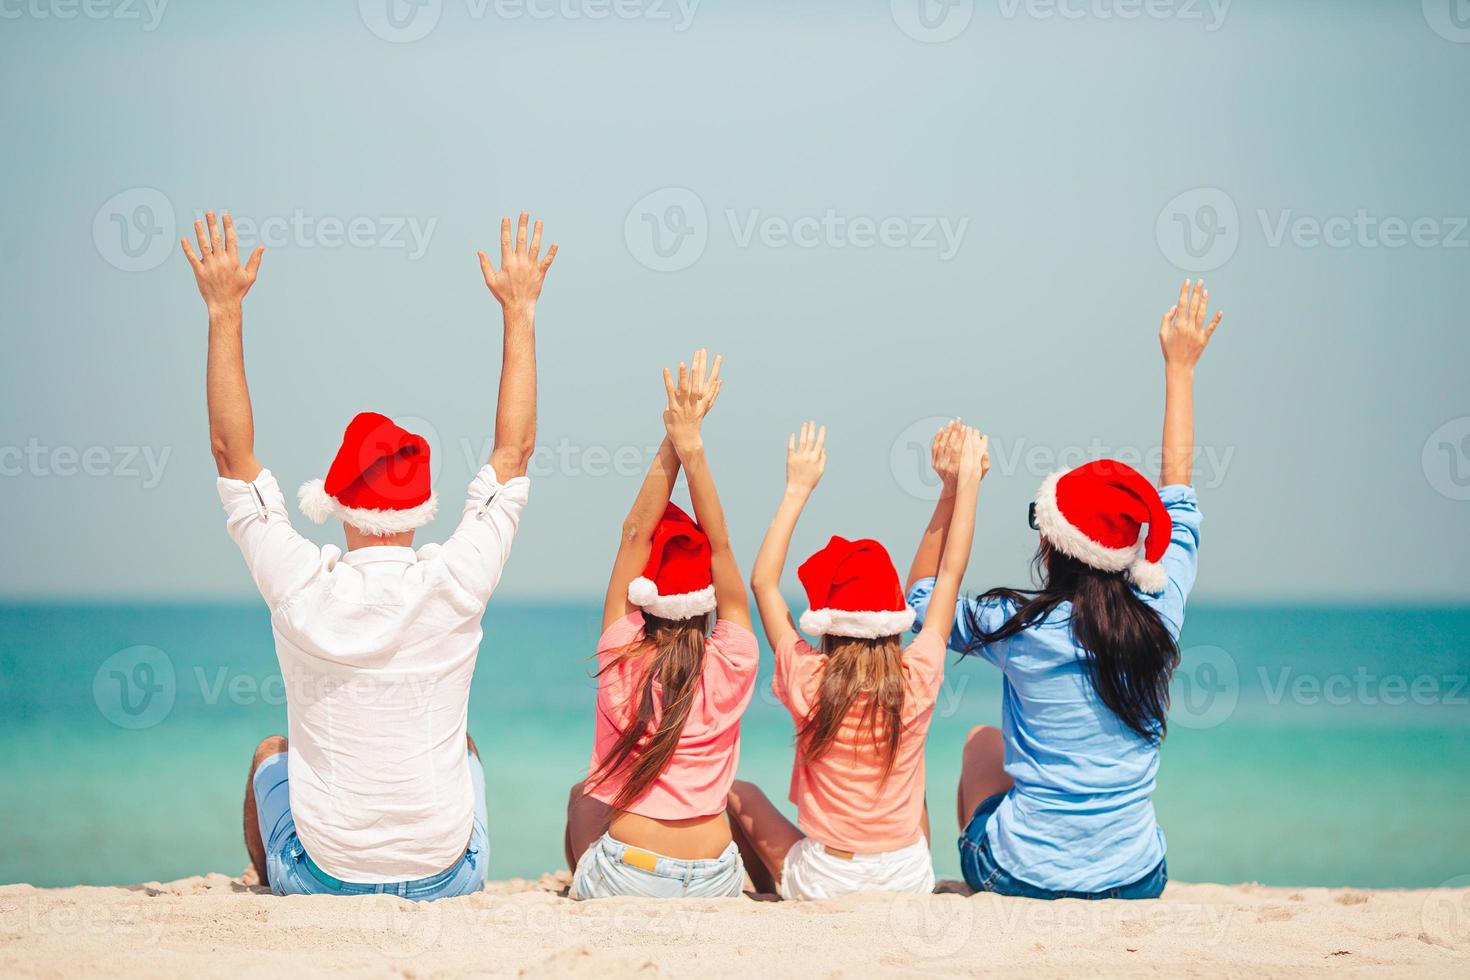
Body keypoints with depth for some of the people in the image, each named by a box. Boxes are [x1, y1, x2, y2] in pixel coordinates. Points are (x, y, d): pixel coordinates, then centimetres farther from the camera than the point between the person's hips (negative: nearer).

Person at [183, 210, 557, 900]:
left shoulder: (303, 591, -16)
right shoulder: (456, 585, -15)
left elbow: (232, 451, -6)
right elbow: (515, 451, -3)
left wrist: (224, 310, -3)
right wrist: (519, 311, 2)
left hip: (320, 879, -1)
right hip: (446, 880, 1)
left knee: (270, 755, 31)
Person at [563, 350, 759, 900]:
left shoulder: (621, 662, -7)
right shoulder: (732, 666, -6)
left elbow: (634, 533, -5)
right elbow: (721, 545, -3)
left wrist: (673, 445, -8)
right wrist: (692, 448, -7)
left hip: (622, 883, 0)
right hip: (714, 883, 0)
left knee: (583, 797, 32)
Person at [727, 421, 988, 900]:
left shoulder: (807, 680, -15)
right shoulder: (918, 678, -12)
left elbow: (762, 582, -2)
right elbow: (950, 575, 2)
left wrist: (798, 488, 2)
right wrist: (965, 483, 9)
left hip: (821, 885, -2)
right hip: (910, 882, 2)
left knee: (740, 793, 21)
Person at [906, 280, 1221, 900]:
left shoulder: (1021, 629, -16)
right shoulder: (1159, 614, -8)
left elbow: (920, 597, 5)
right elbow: (1177, 496, 9)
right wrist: (1180, 368, 18)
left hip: (1021, 877, -3)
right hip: (1138, 883, 3)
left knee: (984, 742, 27)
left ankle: (979, 884, 42)